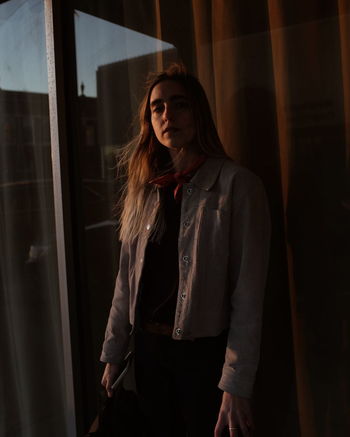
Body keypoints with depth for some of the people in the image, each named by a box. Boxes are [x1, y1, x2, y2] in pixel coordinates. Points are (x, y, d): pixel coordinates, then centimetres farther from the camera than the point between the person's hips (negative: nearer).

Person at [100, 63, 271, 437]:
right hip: (148, 348, 5)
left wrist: (236, 387, -18)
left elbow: (248, 294, -16)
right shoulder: (144, 190, 5)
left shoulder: (237, 185, -12)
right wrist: (111, 356, 7)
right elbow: (127, 280, 7)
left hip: (205, 351, -5)